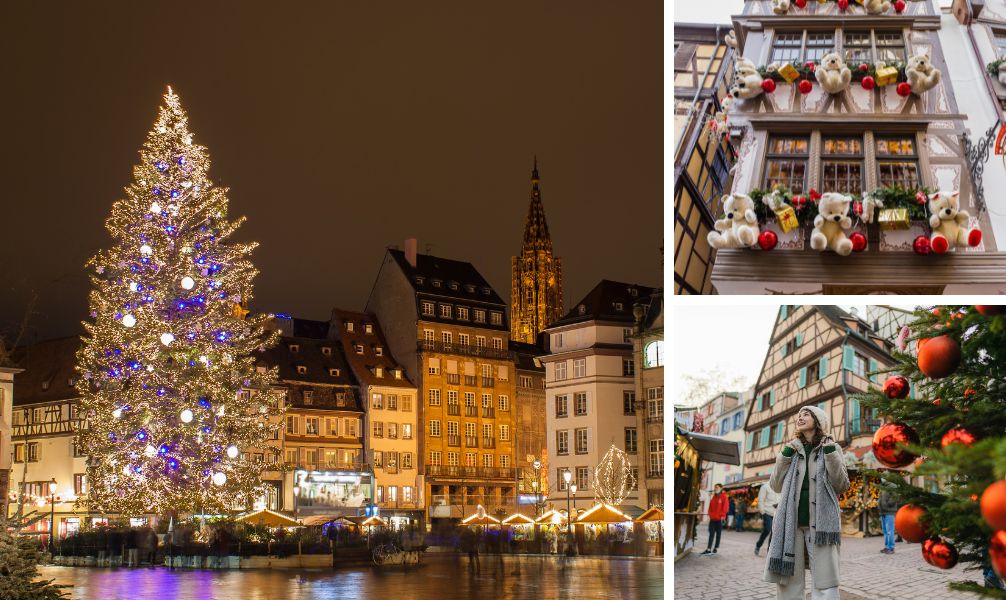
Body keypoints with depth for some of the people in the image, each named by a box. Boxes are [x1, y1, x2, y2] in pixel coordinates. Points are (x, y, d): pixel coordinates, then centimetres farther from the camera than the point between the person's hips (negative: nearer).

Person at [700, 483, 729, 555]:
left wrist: (722, 516, -14)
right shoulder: (713, 497, 14)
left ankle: (716, 548, 9)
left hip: (719, 519, -5)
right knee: (711, 534, 1)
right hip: (712, 518, 5)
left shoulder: (724, 497, -4)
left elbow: (725, 507, -9)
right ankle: (708, 549, -2)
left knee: (718, 534, 4)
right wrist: (710, 515, 4)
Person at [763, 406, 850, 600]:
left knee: (824, 583, -10)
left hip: (821, 522, -3)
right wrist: (785, 455, 2)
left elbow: (841, 486, 1)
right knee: (788, 579, 0)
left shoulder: (831, 448, 9)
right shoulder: (792, 449, 17)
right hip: (791, 522, 3)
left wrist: (830, 454, -8)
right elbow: (776, 486, 12)